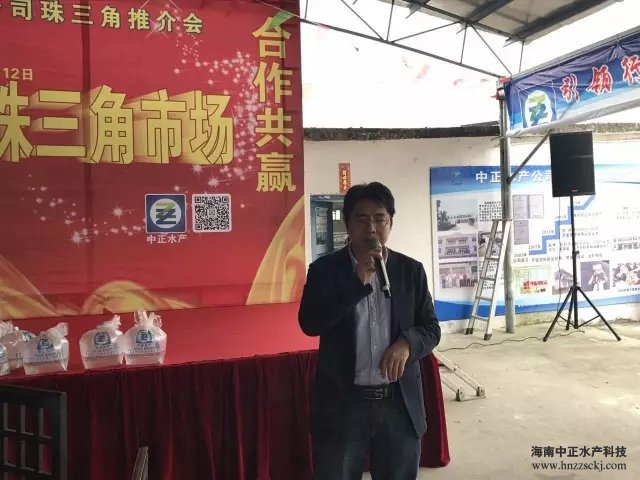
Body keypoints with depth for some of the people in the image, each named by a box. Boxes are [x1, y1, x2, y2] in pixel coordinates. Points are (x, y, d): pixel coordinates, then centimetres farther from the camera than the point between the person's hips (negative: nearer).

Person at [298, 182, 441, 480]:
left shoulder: (411, 270, 3)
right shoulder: (325, 268, -3)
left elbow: (431, 328, 6)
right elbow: (309, 323, -15)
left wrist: (407, 343, -16)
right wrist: (358, 281, -21)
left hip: (401, 404, 2)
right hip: (342, 404, -2)